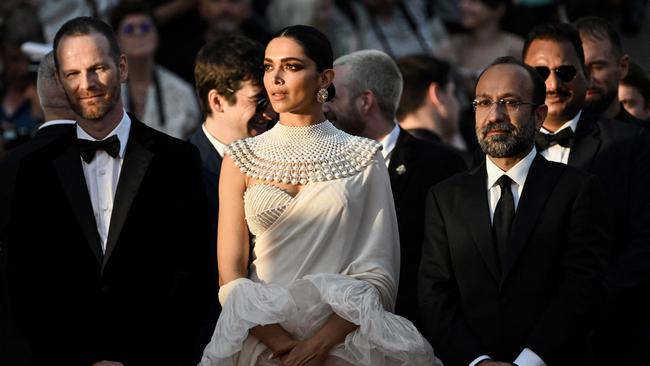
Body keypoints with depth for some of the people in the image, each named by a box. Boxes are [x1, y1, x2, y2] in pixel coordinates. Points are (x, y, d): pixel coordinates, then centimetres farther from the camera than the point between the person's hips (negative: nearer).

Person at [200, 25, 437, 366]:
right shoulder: (241, 159, 9)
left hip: (341, 336, -1)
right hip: (262, 335, 1)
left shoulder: (363, 158, 6)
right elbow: (231, 276, 3)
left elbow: (379, 277, 0)